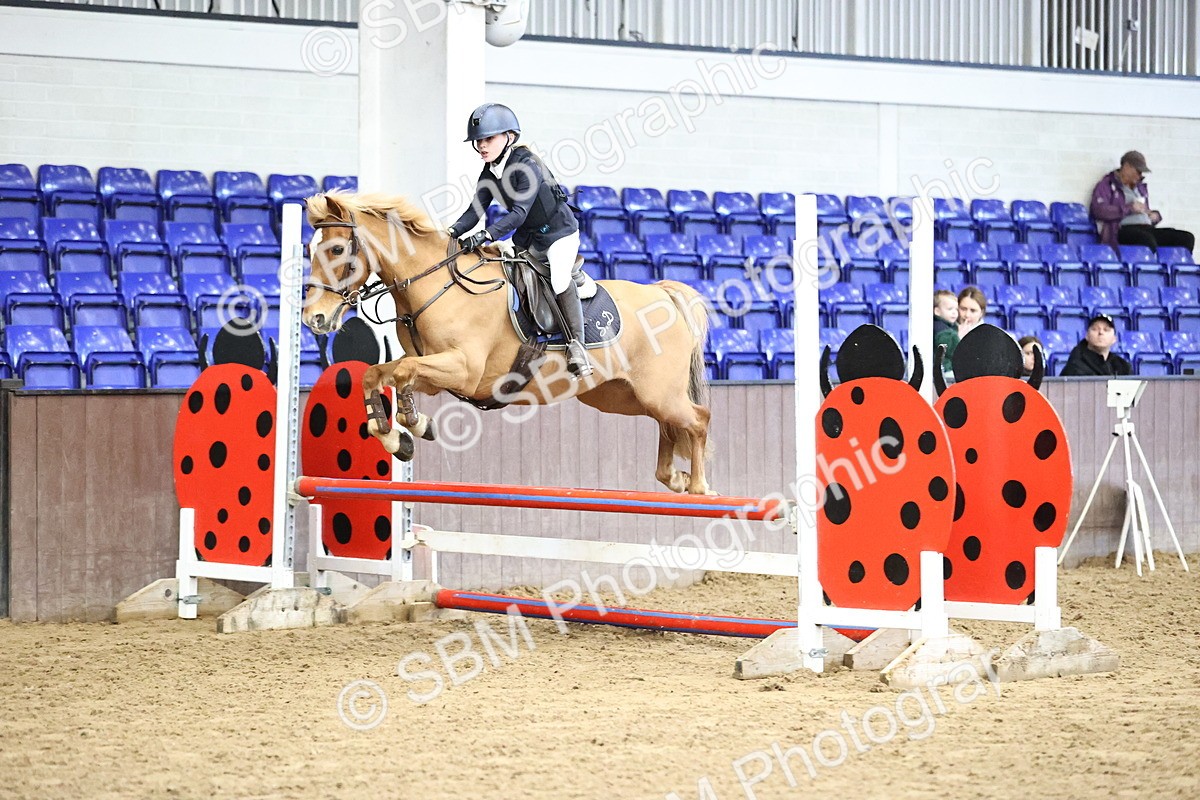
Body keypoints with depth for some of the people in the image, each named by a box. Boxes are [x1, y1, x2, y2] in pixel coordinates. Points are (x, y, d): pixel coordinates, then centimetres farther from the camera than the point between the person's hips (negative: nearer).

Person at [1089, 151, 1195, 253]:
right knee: (1146, 238, -42)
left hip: (1147, 229, 7)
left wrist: (1155, 216, 15)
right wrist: (1130, 208, -8)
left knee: (1187, 238, -16)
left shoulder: (1140, 187, 31)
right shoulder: (1107, 185, 9)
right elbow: (1099, 210, -8)